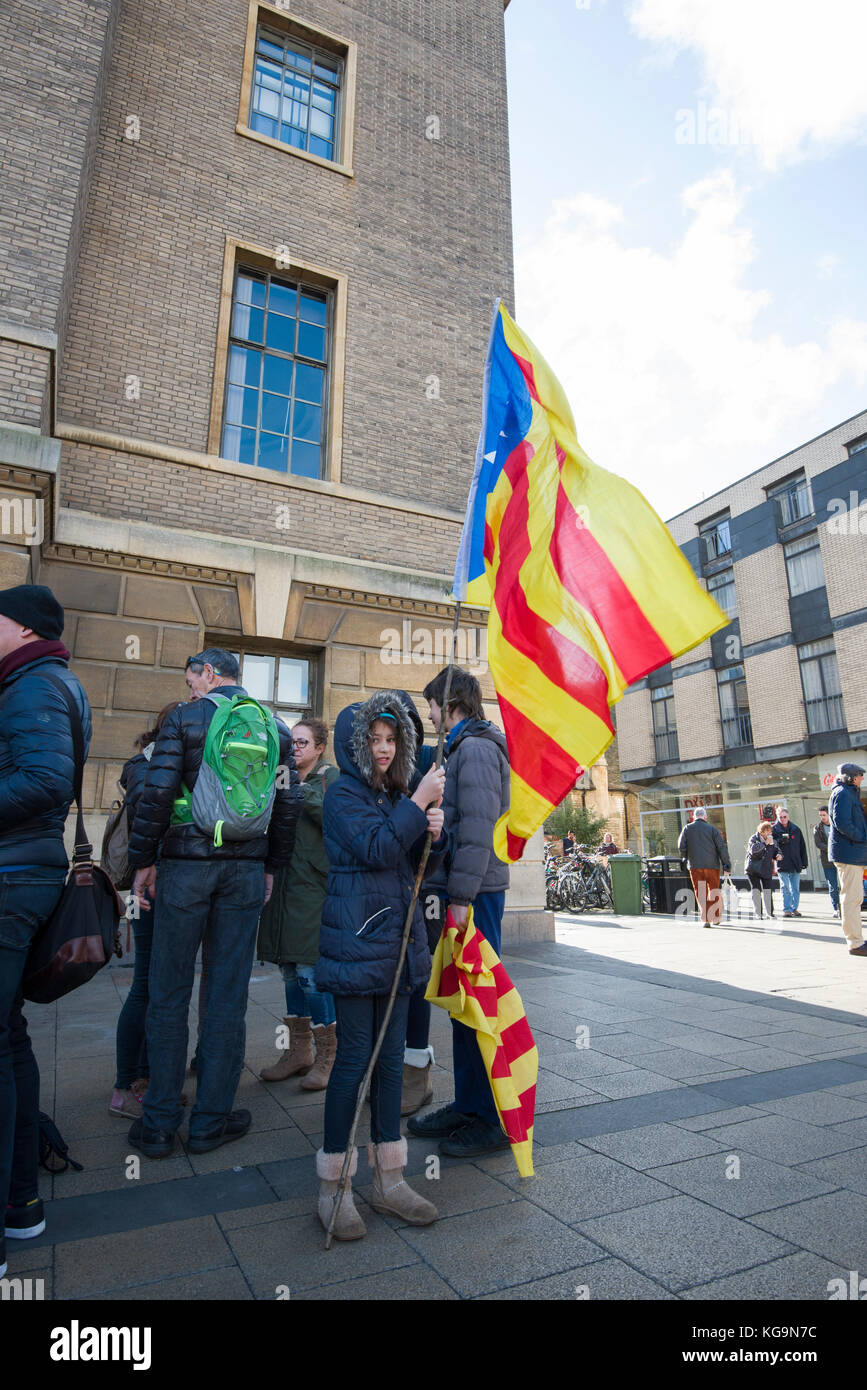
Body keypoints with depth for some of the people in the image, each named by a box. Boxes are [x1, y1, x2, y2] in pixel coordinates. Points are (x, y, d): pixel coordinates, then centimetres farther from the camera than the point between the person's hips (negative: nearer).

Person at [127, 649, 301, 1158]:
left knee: (169, 993, 8)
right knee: (228, 995, 8)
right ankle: (212, 1120, 18)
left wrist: (144, 861, 0)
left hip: (186, 864, -2)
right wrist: (271, 866, 13)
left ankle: (159, 1124, 17)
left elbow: (158, 792, -9)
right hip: (246, 869, 3)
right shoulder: (276, 728, 8)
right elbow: (289, 803, 5)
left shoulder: (185, 719, -2)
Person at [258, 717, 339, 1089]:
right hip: (284, 884, 6)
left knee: (310, 971, -5)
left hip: (314, 884, -6)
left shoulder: (330, 776, -2)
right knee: (290, 969, 12)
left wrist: (304, 793, -18)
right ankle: (299, 1051, 26)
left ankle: (327, 1056, 11)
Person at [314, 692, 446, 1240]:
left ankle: (389, 1179, 25)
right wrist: (419, 803, -19)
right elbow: (376, 849, -21)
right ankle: (334, 1187, 17)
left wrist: (433, 831, -3)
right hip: (357, 940, -7)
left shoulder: (394, 795, 14)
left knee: (391, 1056, 13)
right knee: (354, 1057, 0)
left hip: (398, 940, 7)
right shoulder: (344, 794, -8)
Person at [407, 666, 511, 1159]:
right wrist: (453, 894, 15)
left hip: (474, 892, -10)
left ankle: (494, 1118, 11)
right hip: (460, 891, 10)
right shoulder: (459, 748, 19)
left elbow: (478, 828, -20)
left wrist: (461, 897, -21)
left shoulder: (476, 748, -12)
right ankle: (468, 1104, 28)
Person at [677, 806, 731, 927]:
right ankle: (715, 918, 18)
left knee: (701, 893, 5)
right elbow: (722, 847, -3)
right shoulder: (712, 829, 0)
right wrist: (727, 865, 0)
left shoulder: (687, 829, 3)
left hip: (695, 866, 0)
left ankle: (705, 919, -2)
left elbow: (681, 846, -1)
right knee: (714, 891, 14)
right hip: (712, 865, 0)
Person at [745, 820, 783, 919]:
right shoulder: (754, 839, -8)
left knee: (768, 891, -1)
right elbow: (753, 849, -25)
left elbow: (776, 850, 14)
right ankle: (758, 913, 4)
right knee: (756, 890, -3)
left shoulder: (773, 840, 8)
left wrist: (778, 855, -9)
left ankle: (769, 912, 12)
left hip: (766, 869, 4)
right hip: (753, 869, -3)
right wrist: (765, 843, -27)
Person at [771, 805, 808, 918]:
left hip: (796, 864, 3)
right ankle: (787, 909, 2)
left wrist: (804, 862, 8)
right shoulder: (774, 829, 1)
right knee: (786, 888, -3)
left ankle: (794, 908, 18)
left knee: (796, 888, 8)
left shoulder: (795, 829, 9)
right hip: (782, 864, -3)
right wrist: (780, 841, -25)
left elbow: (802, 846, 12)